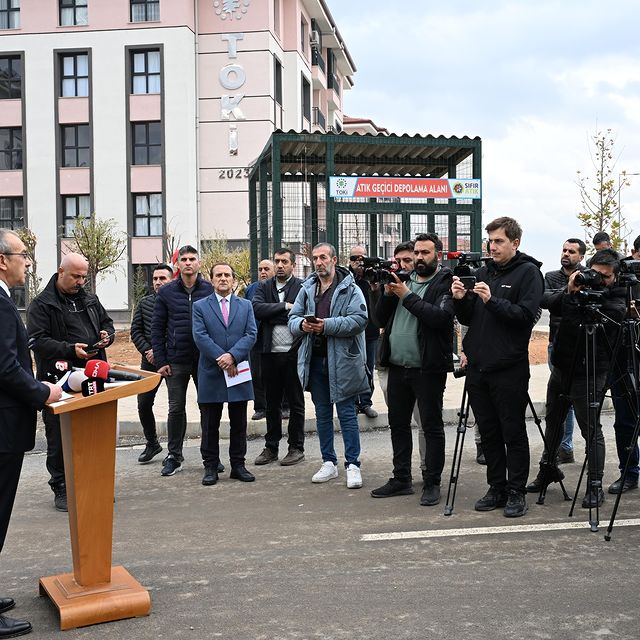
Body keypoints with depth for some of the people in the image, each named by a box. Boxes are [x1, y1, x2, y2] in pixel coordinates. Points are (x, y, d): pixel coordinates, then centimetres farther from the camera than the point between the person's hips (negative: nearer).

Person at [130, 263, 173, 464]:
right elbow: (136, 330, 9)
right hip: (150, 361, 5)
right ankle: (152, 443, 24)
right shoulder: (145, 303, 8)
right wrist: (147, 351, -6)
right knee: (144, 404, 6)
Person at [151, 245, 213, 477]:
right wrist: (160, 361, -3)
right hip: (176, 361, 0)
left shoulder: (210, 290, 1)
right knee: (176, 409, 7)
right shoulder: (166, 292, 3)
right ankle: (174, 456, 18)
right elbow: (157, 328, 3)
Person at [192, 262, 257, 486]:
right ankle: (210, 466, 13)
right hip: (210, 374, -2)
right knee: (210, 425, 5)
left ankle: (238, 465, 17)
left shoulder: (245, 306, 10)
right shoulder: (200, 306, 4)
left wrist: (233, 355, -15)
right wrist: (220, 358, -16)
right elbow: (200, 336, -7)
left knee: (238, 423, 8)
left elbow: (251, 335, -1)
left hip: (238, 373, 2)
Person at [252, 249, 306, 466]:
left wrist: (273, 315, -14)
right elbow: (257, 309, -8)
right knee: (272, 403, 13)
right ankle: (271, 447, 23)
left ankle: (296, 448, 16)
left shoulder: (302, 287, -2)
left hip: (293, 353, -4)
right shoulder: (264, 287, 9)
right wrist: (285, 307, -13)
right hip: (270, 353, 4)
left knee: (296, 403, 6)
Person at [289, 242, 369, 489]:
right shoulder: (307, 289, 11)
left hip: (342, 360, -5)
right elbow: (292, 318, 11)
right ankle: (329, 463, 24)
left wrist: (327, 325, -22)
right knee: (322, 413, 13)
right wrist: (302, 324, -12)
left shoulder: (350, 289, -6)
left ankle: (353, 464, 6)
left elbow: (359, 320, -16)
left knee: (347, 413, -1)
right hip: (315, 358, 6)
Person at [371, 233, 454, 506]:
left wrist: (407, 296, -18)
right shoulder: (403, 280, 14)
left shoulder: (446, 283, -5)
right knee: (398, 424, 13)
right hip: (397, 366, 7)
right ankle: (401, 479, 25)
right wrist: (388, 294, -5)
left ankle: (432, 483, 11)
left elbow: (441, 317, -22)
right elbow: (381, 317, 12)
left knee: (432, 427, 2)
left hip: (428, 368, -7)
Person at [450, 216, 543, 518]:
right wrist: (461, 300, -5)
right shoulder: (482, 272, 14)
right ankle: (496, 488, 23)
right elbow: (468, 319, 14)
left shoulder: (528, 272, -3)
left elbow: (526, 316, -15)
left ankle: (516, 492, 12)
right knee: (488, 433, 12)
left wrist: (492, 300, -23)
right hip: (478, 366, 6)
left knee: (513, 433, 2)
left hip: (509, 368, -6)